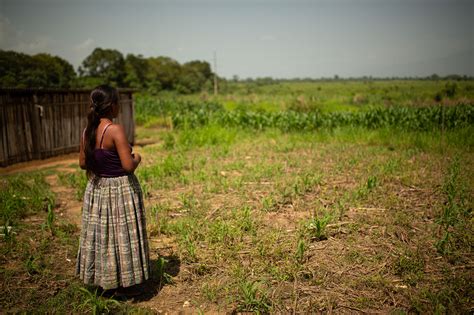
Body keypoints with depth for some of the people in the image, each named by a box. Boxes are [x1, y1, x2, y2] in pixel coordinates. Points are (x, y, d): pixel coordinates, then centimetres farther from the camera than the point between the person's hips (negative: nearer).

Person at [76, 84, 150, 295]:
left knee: (100, 233, 18)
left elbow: (83, 163, 8)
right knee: (121, 235, 8)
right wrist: (137, 158, -3)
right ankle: (124, 281, 22)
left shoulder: (88, 131, -1)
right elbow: (128, 166, -23)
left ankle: (102, 279, 32)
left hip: (96, 189, 7)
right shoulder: (115, 130, -21)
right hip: (120, 190, -7)